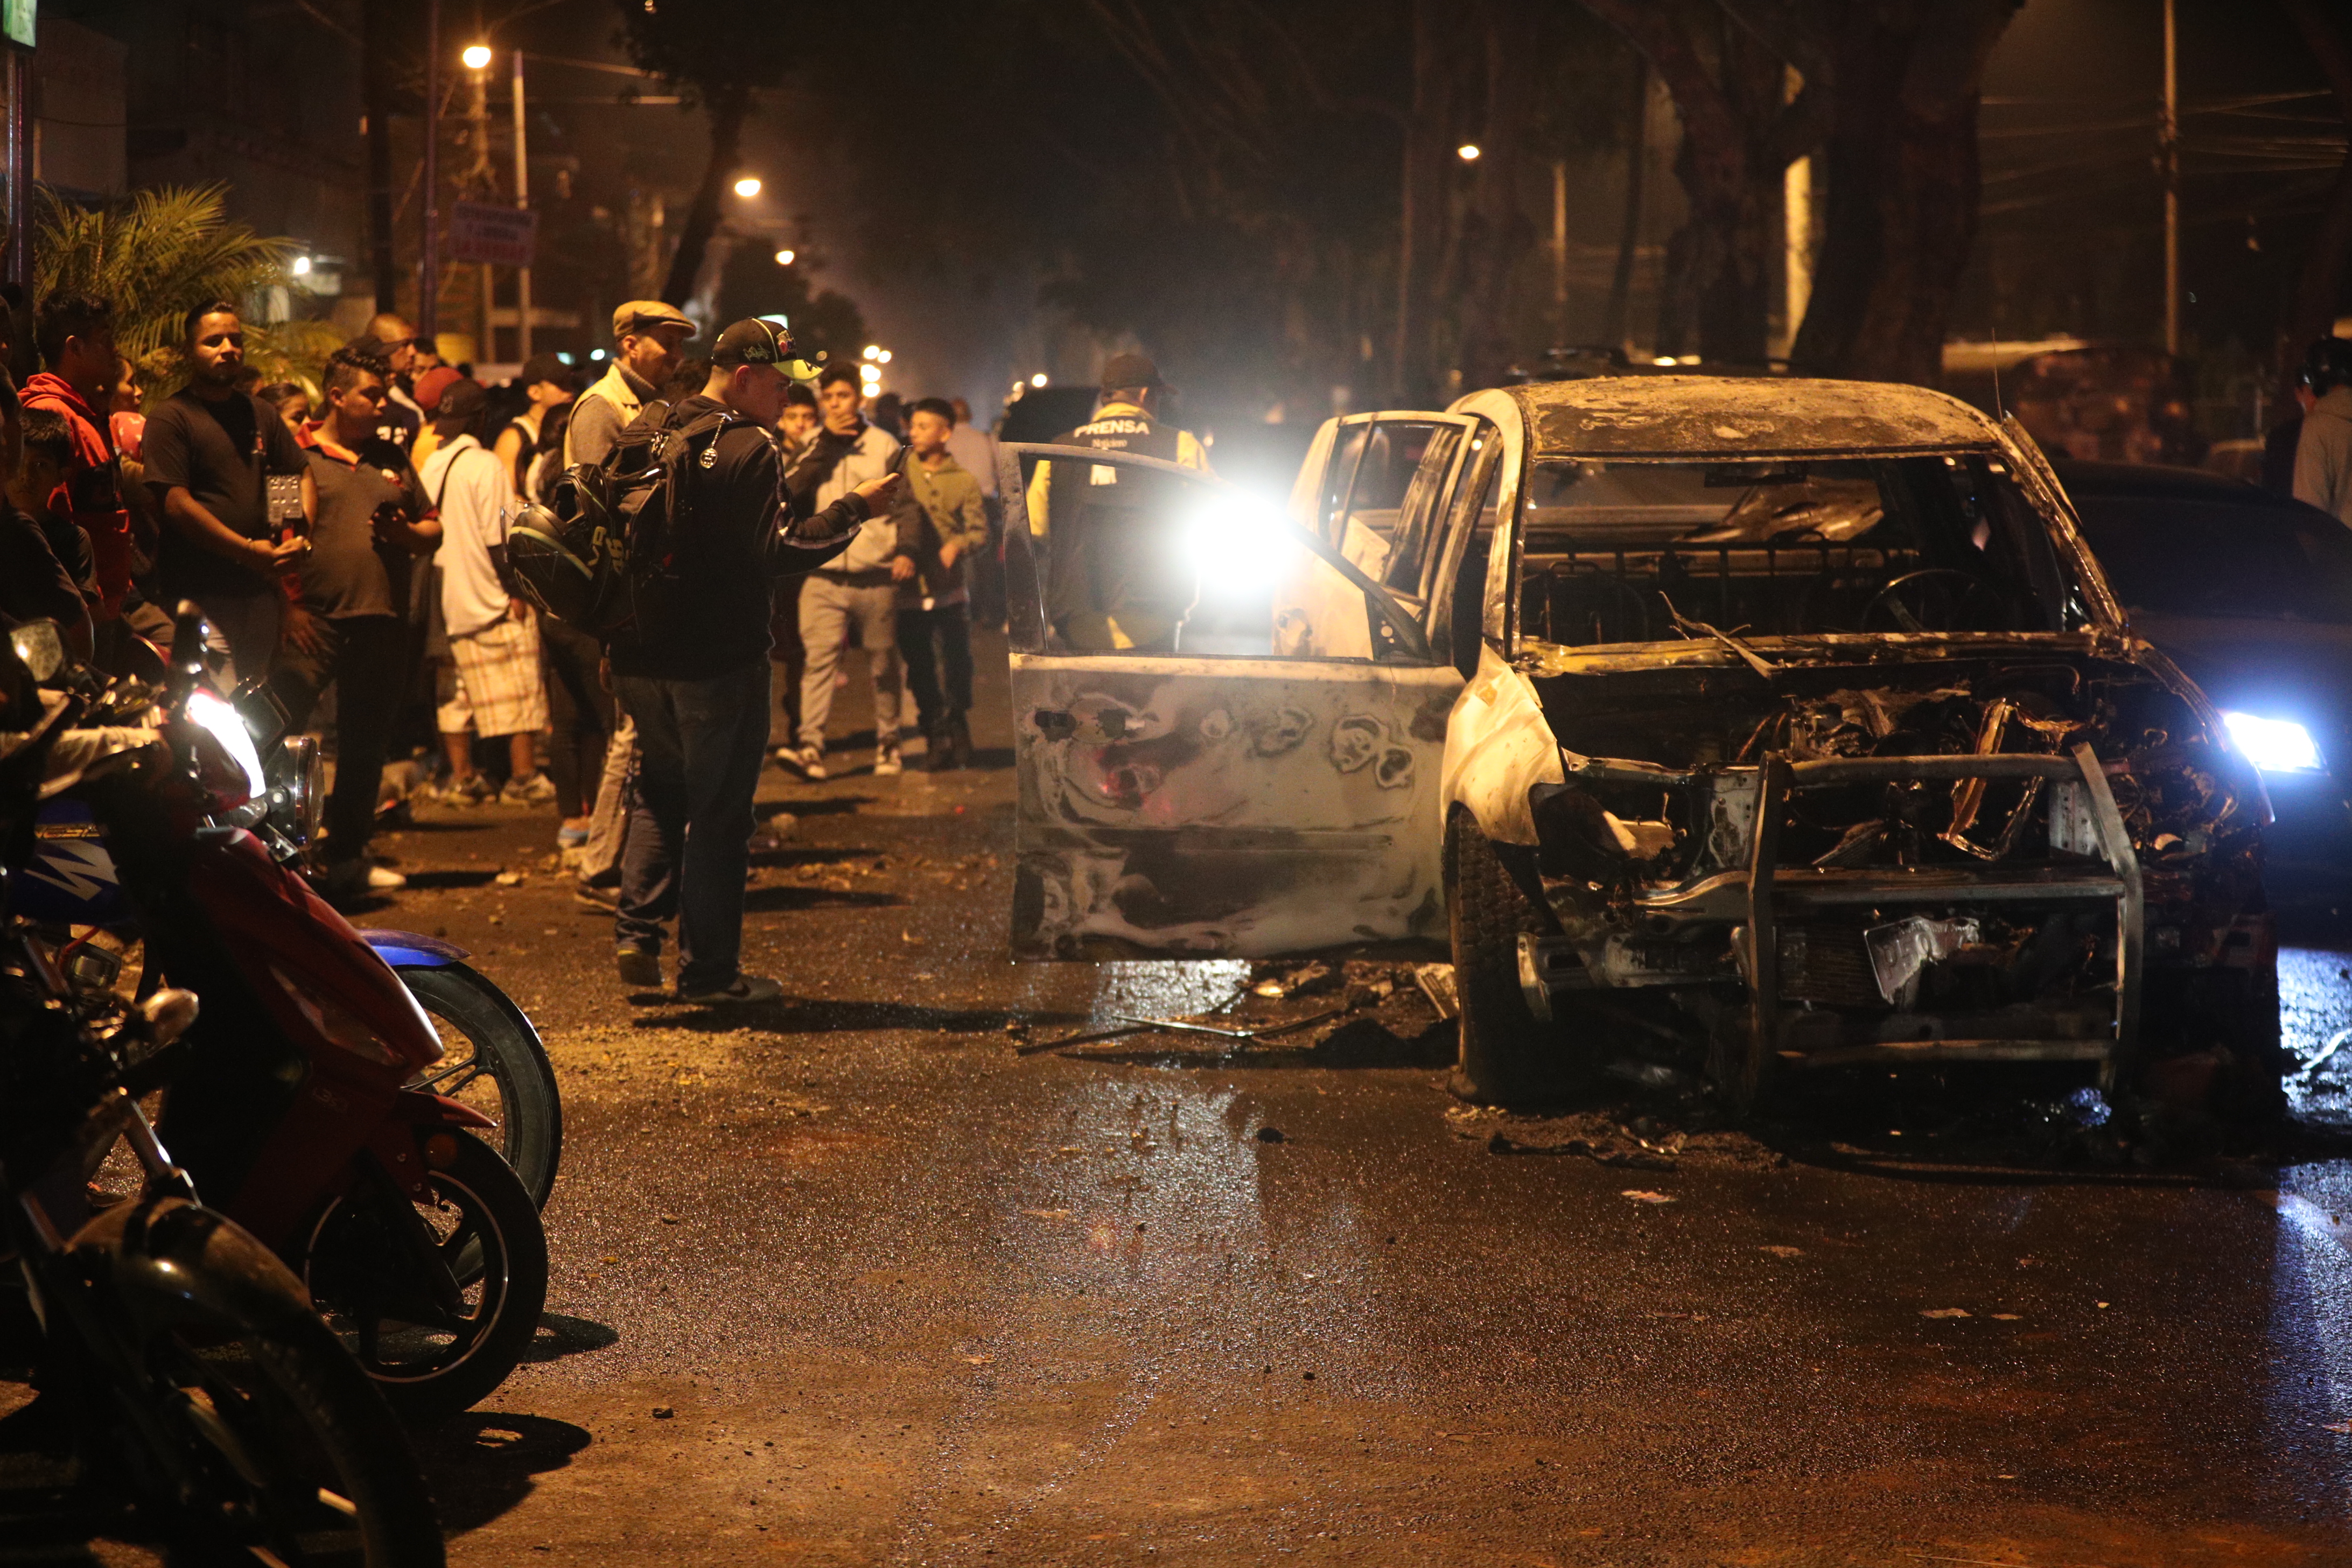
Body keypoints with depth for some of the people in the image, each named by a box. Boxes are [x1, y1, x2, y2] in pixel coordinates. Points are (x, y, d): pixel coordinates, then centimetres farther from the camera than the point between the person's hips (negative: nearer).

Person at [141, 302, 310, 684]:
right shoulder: (172, 418, -6)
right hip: (202, 592, -7)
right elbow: (175, 504, -14)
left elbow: (301, 473, 21)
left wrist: (301, 536, 1)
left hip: (260, 585, 7)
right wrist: (248, 550, -18)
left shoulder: (258, 413, 15)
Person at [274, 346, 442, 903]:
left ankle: (347, 859, 23)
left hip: (382, 621, 6)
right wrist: (290, 605, -22)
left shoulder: (393, 458, 19)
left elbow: (434, 528, 23)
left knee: (365, 747, 12)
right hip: (317, 620, -6)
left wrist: (408, 534, 0)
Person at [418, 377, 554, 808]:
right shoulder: (484, 465, -12)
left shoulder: (430, 467, 7)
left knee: (458, 693, 11)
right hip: (491, 596, -7)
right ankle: (525, 778, 0)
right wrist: (515, 590, -10)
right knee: (520, 691, 0)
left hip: (450, 594, 7)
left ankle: (462, 777, 13)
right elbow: (497, 536, -16)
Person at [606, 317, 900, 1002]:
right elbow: (783, 547, -18)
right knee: (719, 811, 3)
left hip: (641, 655, 6)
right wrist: (854, 507, -8)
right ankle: (707, 967, 6)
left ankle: (637, 933, 12)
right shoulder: (749, 449, -15)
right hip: (718, 660, -6)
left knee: (660, 793, 21)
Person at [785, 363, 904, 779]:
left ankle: (887, 744, 21)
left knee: (883, 664, 8)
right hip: (824, 577, 1)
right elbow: (791, 489, -6)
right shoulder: (813, 448, 11)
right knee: (818, 659, -12)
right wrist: (827, 443, -6)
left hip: (876, 577, -1)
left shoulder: (884, 446, 5)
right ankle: (811, 748, -19)